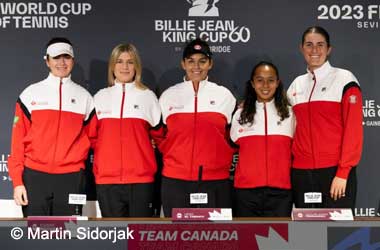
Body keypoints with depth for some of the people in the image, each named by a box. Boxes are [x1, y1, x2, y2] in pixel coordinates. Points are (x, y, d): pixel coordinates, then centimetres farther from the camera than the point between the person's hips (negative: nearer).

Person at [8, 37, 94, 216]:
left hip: (70, 179, 1)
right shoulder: (31, 94, 5)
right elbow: (18, 139, 3)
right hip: (35, 176, -1)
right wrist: (17, 181, -3)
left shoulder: (84, 97, 9)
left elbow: (90, 138, 14)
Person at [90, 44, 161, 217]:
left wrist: (142, 150, 4)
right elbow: (92, 135, 16)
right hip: (107, 179, 1)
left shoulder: (148, 96, 8)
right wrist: (103, 155, 5)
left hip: (141, 179, -1)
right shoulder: (100, 97, 12)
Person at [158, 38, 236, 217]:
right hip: (175, 182, 0)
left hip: (215, 182, 0)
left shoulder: (224, 95, 7)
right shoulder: (168, 96, 8)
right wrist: (171, 158, 5)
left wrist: (224, 162, 5)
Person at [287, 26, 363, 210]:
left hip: (335, 172, -5)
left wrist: (343, 172, -13)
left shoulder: (344, 79, -3)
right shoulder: (296, 84, 13)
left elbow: (353, 129, -8)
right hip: (301, 173, 5)